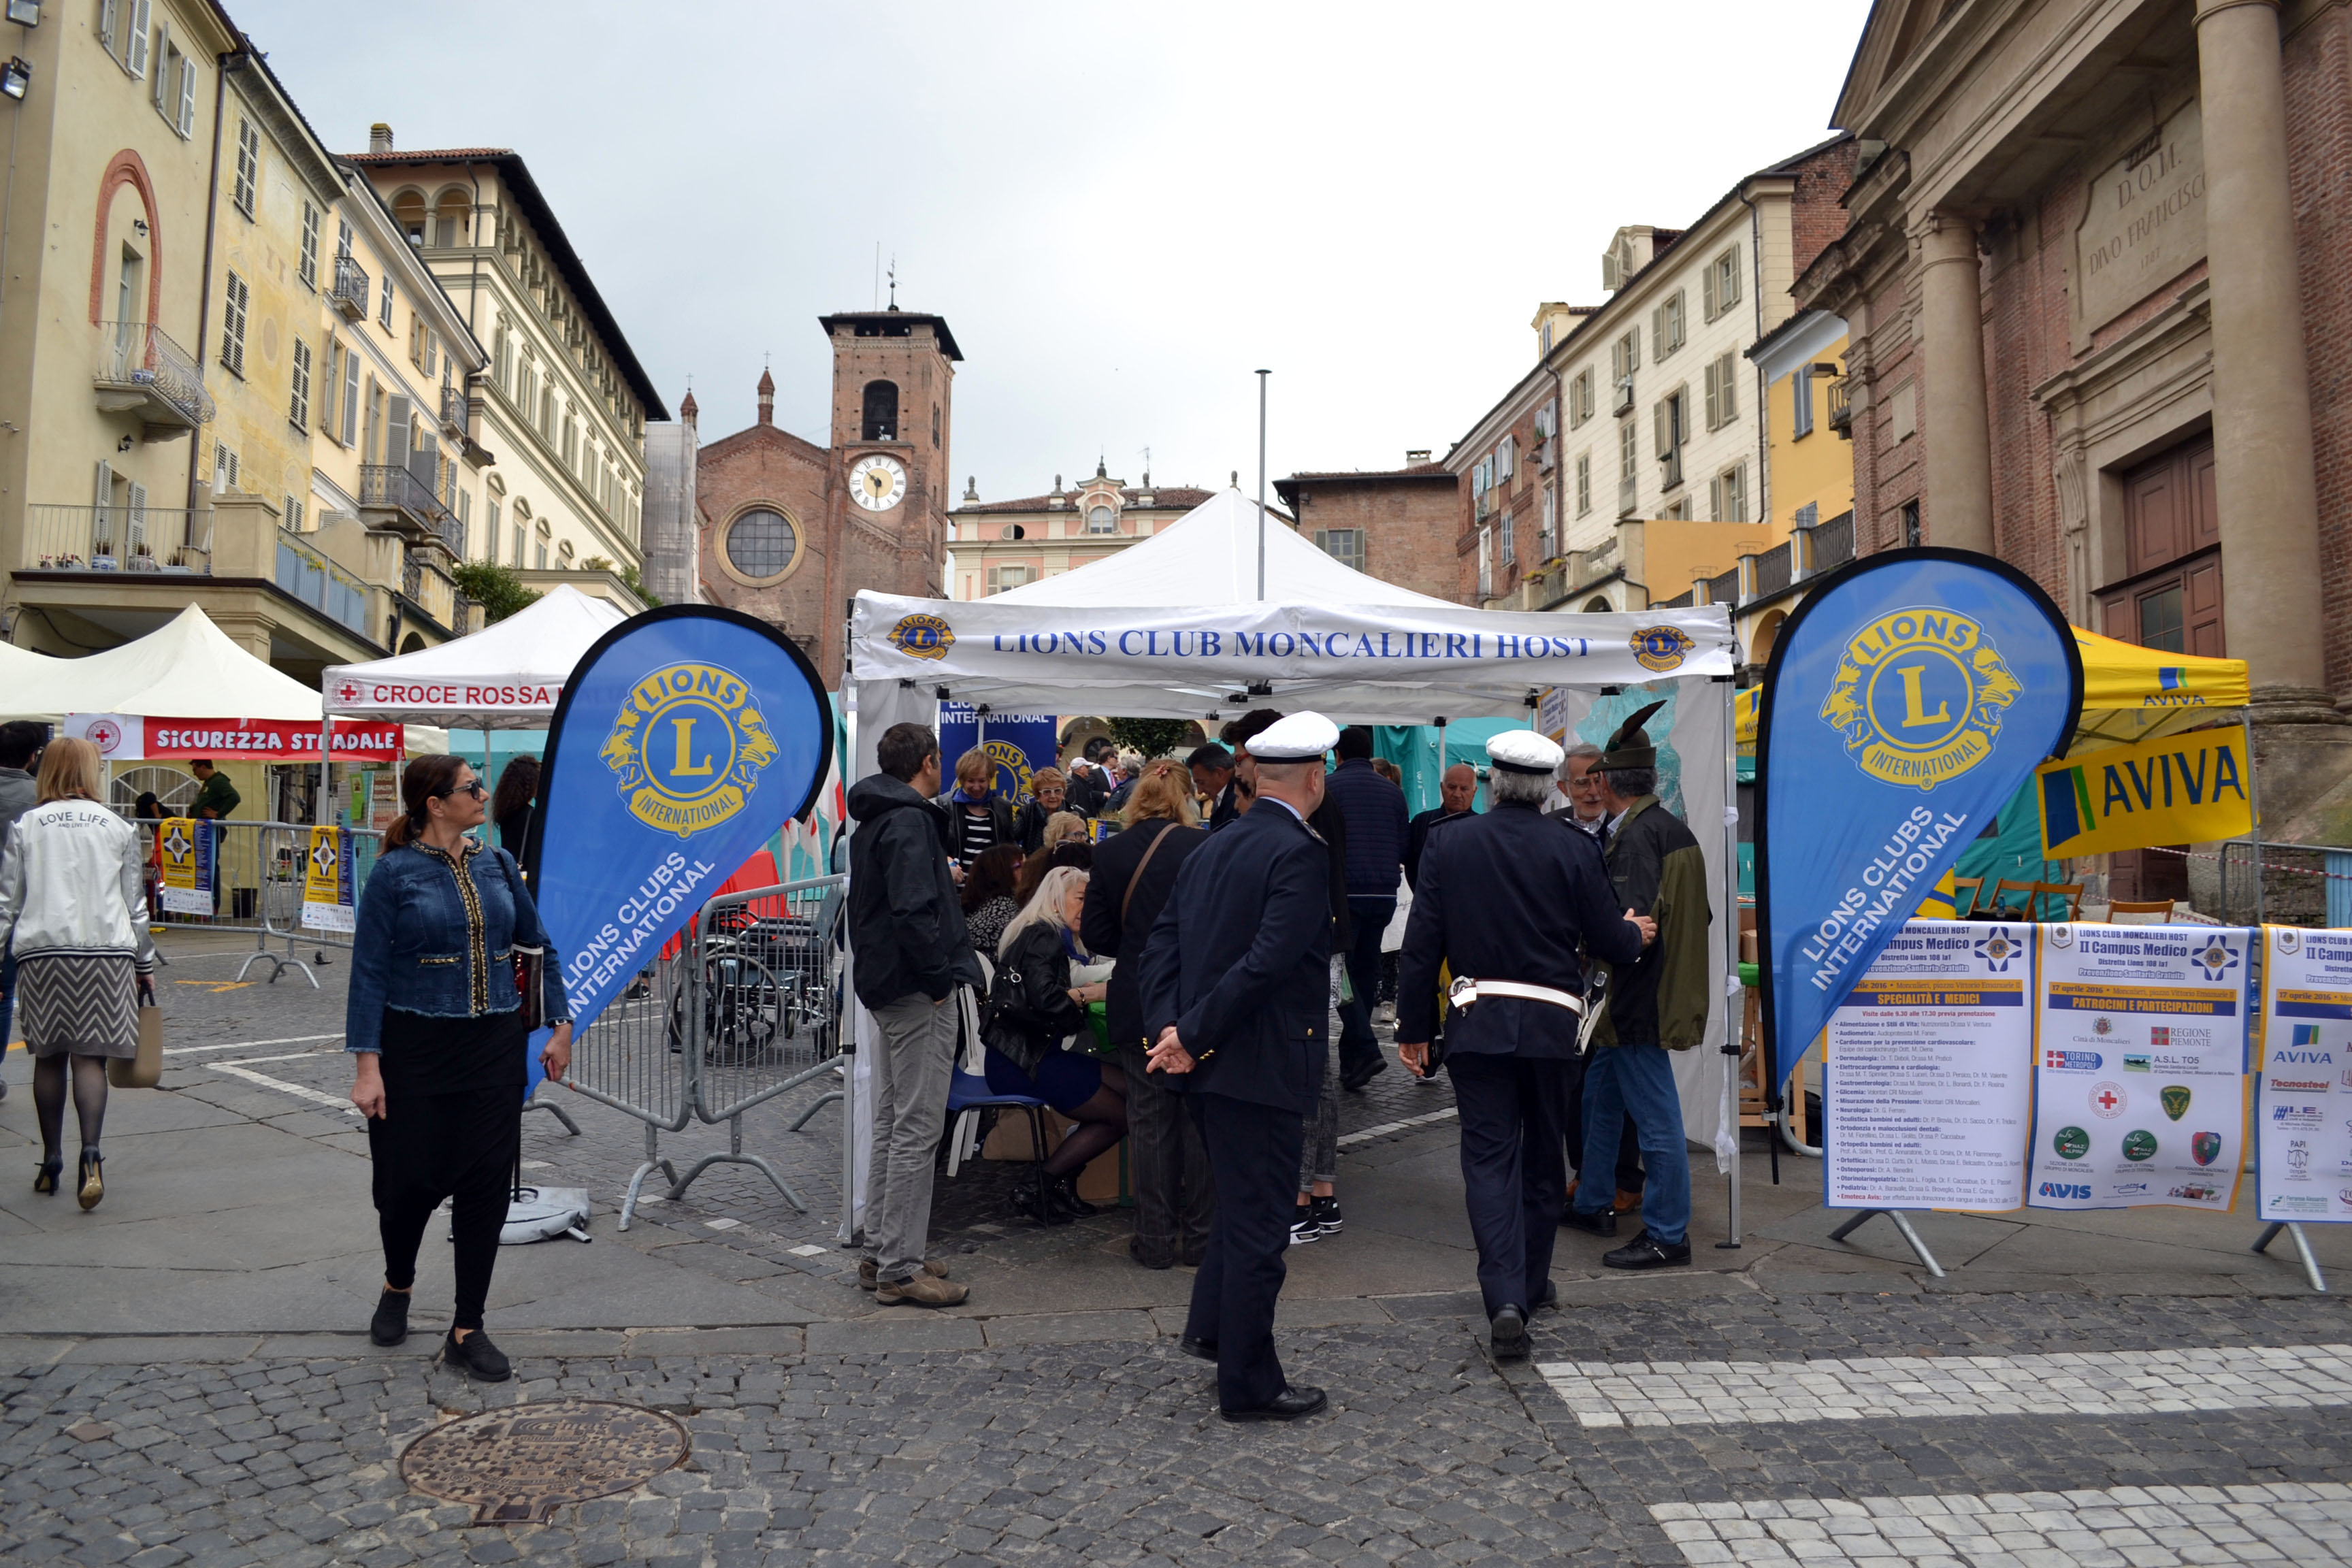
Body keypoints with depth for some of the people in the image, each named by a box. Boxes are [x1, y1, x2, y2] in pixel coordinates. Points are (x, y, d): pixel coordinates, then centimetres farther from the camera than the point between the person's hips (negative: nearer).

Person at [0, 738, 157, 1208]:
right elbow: (135, 904, 9)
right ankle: (90, 1155, -20)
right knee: (90, 1057, -3)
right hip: (107, 952, -1)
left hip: (42, 952, 1)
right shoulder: (118, 828, 6)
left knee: (50, 1057, 11)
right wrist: (145, 964, 16)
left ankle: (51, 1161, 18)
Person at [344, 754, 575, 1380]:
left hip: (494, 1046, 4)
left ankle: (467, 1329, 13)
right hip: (416, 1050, -4)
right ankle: (397, 1286, 38)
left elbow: (539, 945, 13)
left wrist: (560, 1025, 9)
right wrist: (367, 1064, -14)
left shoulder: (497, 864, 6)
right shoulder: (395, 874, -7)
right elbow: (369, 972, -8)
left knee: (487, 1182, 2)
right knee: (413, 1178, 6)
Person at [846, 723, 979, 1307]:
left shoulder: (873, 820, 16)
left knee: (893, 1126, 17)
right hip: (918, 994, -11)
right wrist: (939, 978, -18)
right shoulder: (908, 822, -16)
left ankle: (881, 1252, 25)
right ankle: (900, 1269, 0)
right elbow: (914, 910, -26)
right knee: (918, 1129, -5)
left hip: (888, 989, 11)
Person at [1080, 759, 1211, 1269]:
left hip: (1137, 1006, 2)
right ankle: (1199, 1236, 17)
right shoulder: (1204, 847, -11)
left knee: (1149, 1121, 10)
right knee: (1201, 1117, 10)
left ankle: (1156, 1240, 15)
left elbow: (1096, 935, 0)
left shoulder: (1110, 852, -3)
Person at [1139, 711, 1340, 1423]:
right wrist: (1193, 1035, -18)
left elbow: (1162, 939, 5)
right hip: (1259, 1066, -8)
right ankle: (1249, 1384, 15)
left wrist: (1169, 1027, -3)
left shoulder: (1214, 846, 9)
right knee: (1257, 1222, 3)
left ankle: (1212, 1326, 35)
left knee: (1240, 1198, 26)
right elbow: (1267, 961, -25)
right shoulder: (1302, 853, -16)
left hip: (1208, 1062, 8)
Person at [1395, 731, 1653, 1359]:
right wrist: (1634, 933, 27)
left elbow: (1421, 945, -3)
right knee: (1543, 1155, 16)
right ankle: (1532, 1284, 30)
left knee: (1489, 1157, 1)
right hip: (1552, 1024, 1)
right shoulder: (1574, 851, -4)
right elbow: (1609, 943, 2)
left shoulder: (1447, 844, -4)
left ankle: (1505, 1298, -12)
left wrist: (1414, 1028, 5)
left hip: (1477, 1023, -1)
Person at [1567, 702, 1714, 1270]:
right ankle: (1592, 1205, 34)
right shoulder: (1676, 830, 11)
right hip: (1659, 990, 10)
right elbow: (1700, 915, 17)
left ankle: (1668, 1235, 8)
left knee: (1655, 1118, -1)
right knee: (1600, 1098, 21)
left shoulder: (1635, 837, -19)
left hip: (1638, 1003, -10)